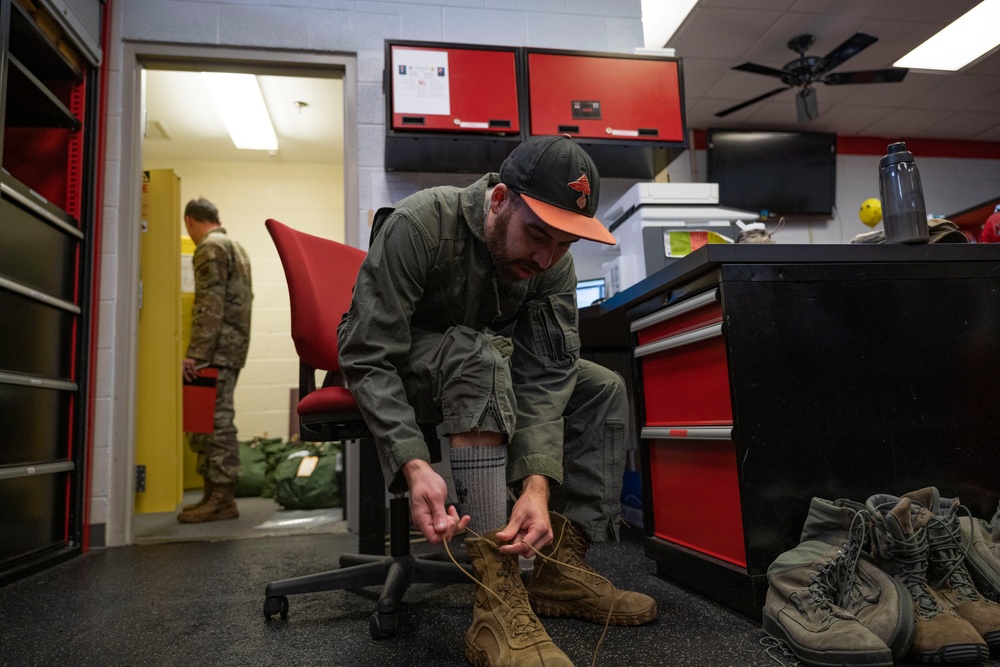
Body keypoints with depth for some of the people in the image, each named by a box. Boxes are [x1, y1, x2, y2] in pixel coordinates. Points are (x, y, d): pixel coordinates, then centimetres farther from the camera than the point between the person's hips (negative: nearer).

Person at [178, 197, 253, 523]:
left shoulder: (209, 248, -7)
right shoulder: (236, 247, 22)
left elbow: (210, 306, -17)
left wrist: (195, 353, -20)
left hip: (217, 349, -10)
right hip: (234, 347, 10)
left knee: (214, 421, -7)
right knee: (213, 421, 12)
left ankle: (222, 498, -3)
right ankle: (214, 494, 16)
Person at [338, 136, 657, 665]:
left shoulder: (554, 265, -13)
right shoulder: (417, 225, -28)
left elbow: (545, 378, -22)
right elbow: (368, 358, -31)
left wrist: (538, 484, -37)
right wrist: (413, 464, -44)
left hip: (488, 371, 5)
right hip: (399, 370, -5)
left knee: (603, 389, -9)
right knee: (478, 355, -37)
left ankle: (561, 568, -10)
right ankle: (498, 598, -37)